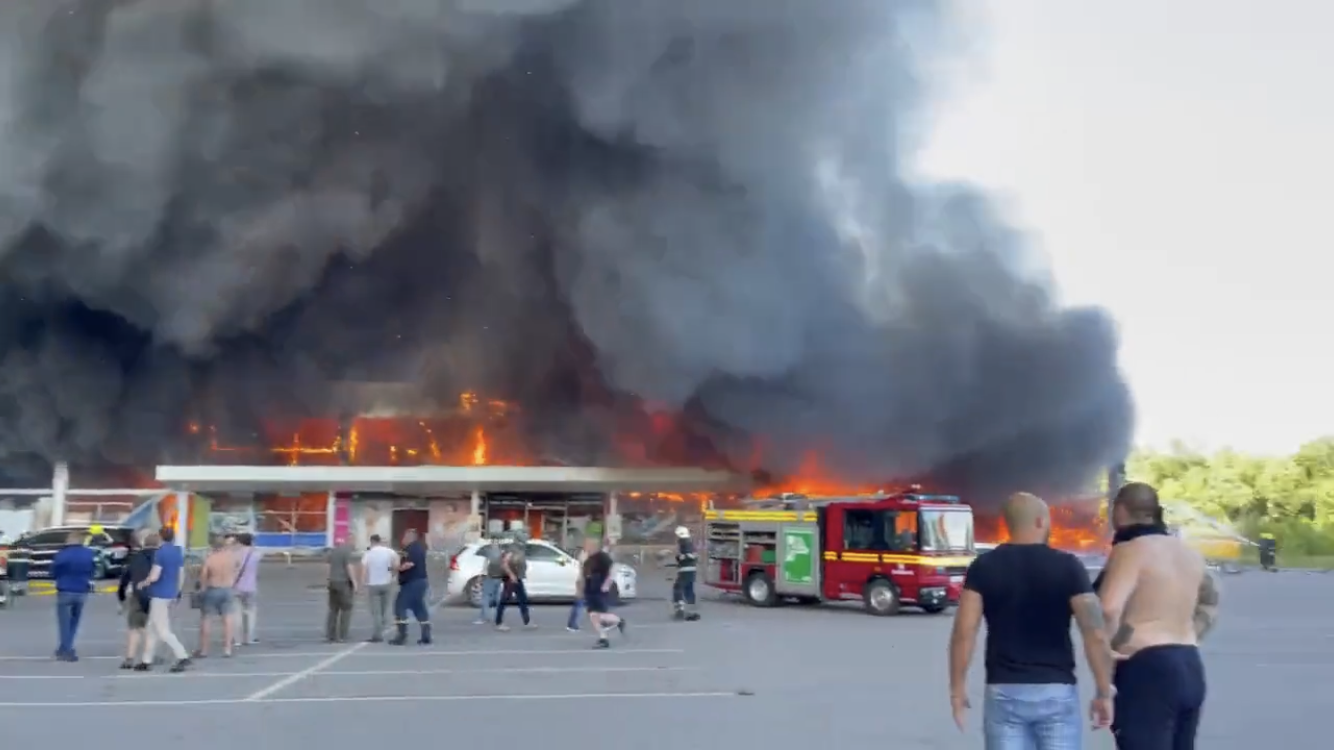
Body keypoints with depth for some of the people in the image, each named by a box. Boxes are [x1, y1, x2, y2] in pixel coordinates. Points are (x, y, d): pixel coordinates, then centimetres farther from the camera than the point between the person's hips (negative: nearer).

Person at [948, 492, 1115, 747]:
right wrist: (1104, 693, 0)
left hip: (1004, 692, 1)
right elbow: (1095, 634, -8)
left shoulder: (983, 567, 0)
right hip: (1057, 691, -1)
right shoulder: (1067, 566, -3)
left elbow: (963, 632, -6)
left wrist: (957, 688, 2)